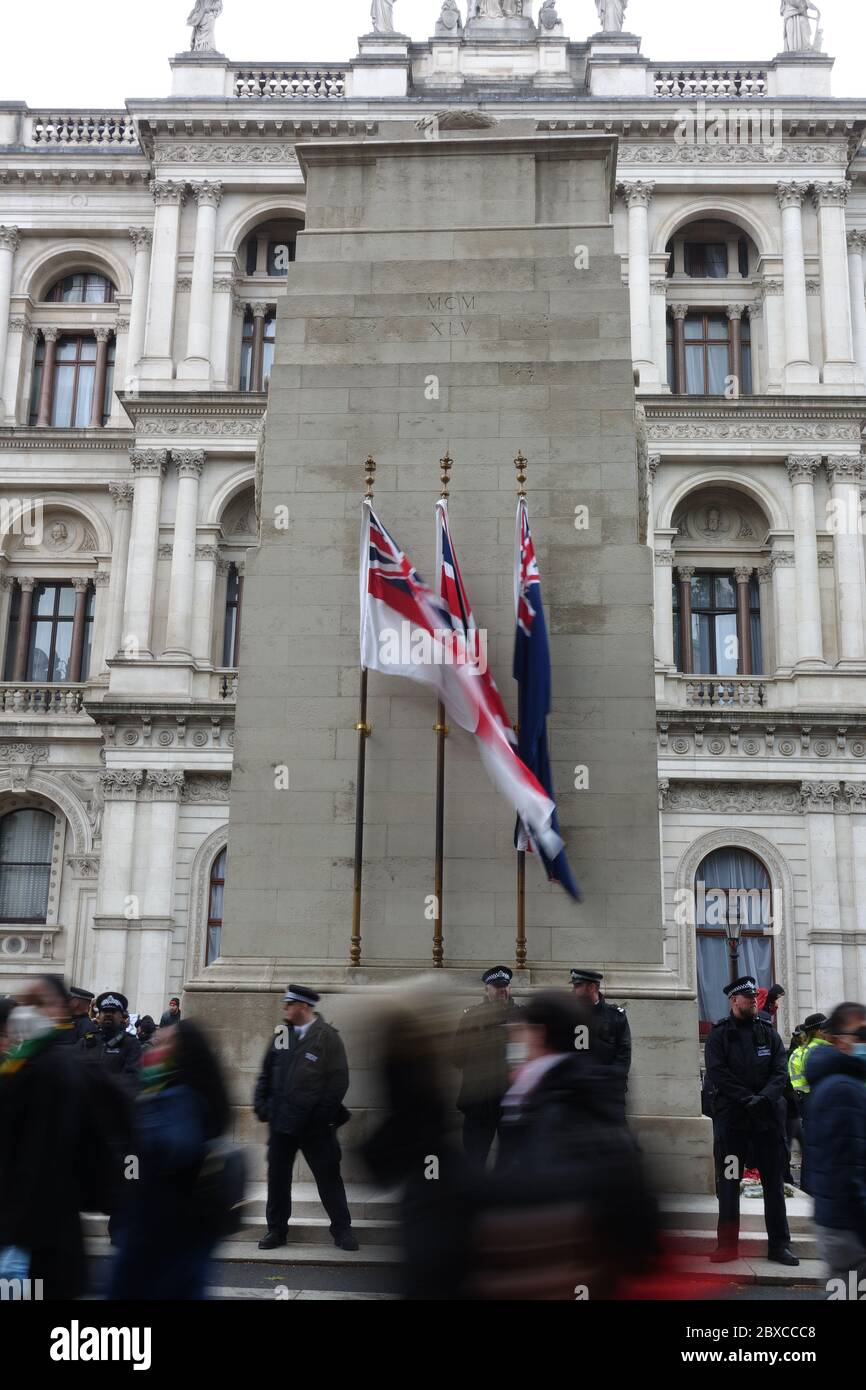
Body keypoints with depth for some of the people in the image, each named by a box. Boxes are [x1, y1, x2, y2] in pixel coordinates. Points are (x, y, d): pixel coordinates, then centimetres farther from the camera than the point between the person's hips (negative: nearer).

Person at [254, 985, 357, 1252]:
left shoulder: (327, 1037, -7)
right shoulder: (282, 1035, 8)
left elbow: (339, 1080, -9)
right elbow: (266, 1073, 14)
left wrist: (323, 1115, -13)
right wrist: (261, 1105, 3)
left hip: (315, 1124, -5)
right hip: (280, 1120, 5)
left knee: (328, 1175, 1)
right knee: (277, 1176, 10)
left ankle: (342, 1230, 12)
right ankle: (276, 1230, 23)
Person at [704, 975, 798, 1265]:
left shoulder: (768, 1032, 9)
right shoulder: (719, 1034, 2)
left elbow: (781, 1072, 1)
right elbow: (718, 1073, -8)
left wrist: (764, 1098, -16)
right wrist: (748, 1099, -17)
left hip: (768, 1116, 2)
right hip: (731, 1118, -2)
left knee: (774, 1181, 7)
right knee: (728, 1182, 2)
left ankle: (779, 1244, 15)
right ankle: (727, 1244, 10)